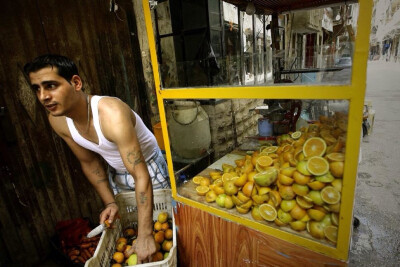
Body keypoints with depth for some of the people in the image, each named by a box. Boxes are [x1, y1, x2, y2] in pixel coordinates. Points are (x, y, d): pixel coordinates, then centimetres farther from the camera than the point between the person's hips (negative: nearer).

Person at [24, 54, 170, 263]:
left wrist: (145, 235, -39)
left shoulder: (112, 115, -39)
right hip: (116, 173, 6)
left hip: (149, 167, -5)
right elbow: (89, 162, -3)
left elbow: (141, 175, -40)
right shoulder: (57, 120, -16)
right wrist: (109, 202, -9)